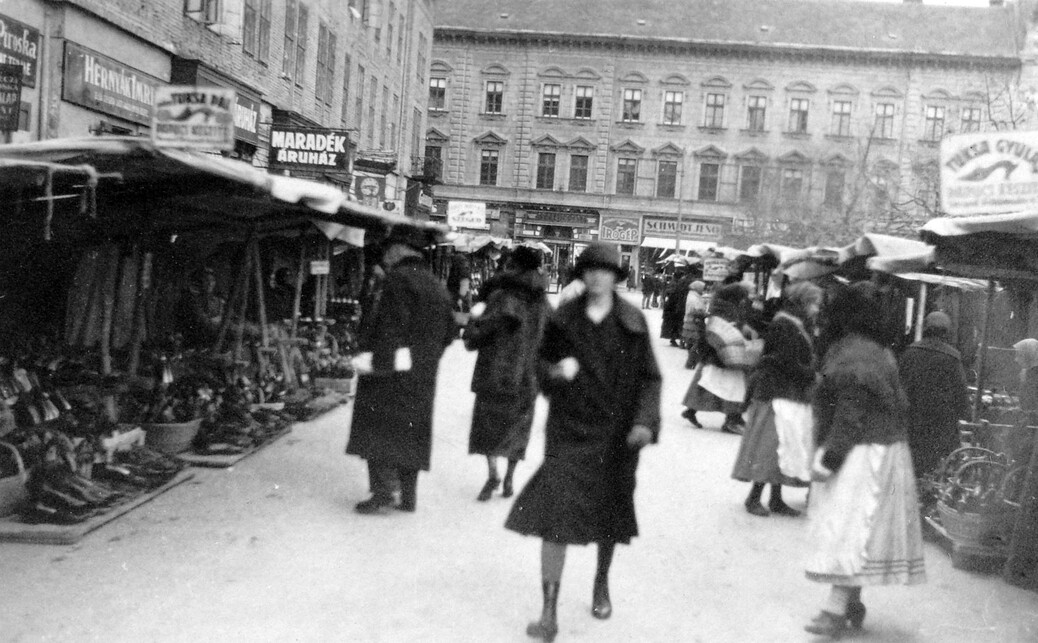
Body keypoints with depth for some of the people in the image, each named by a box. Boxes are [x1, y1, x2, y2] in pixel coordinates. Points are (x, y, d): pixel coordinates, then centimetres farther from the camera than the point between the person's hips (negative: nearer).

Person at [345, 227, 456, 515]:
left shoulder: (399, 278, -12)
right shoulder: (437, 286, 14)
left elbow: (391, 326, -22)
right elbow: (449, 331, 17)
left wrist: (378, 362, -21)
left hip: (391, 373, -8)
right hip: (422, 377, 8)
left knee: (379, 432, 1)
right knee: (410, 434, 14)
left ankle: (383, 494, -1)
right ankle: (408, 495, 19)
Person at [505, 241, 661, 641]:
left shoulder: (632, 323, -3)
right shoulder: (563, 320, 0)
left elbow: (648, 377, -1)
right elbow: (543, 364, 10)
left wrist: (645, 421, -14)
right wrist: (554, 372, -13)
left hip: (615, 434, 0)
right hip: (569, 431, 0)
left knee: (609, 516, 16)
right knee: (554, 517, -10)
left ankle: (602, 583, 44)